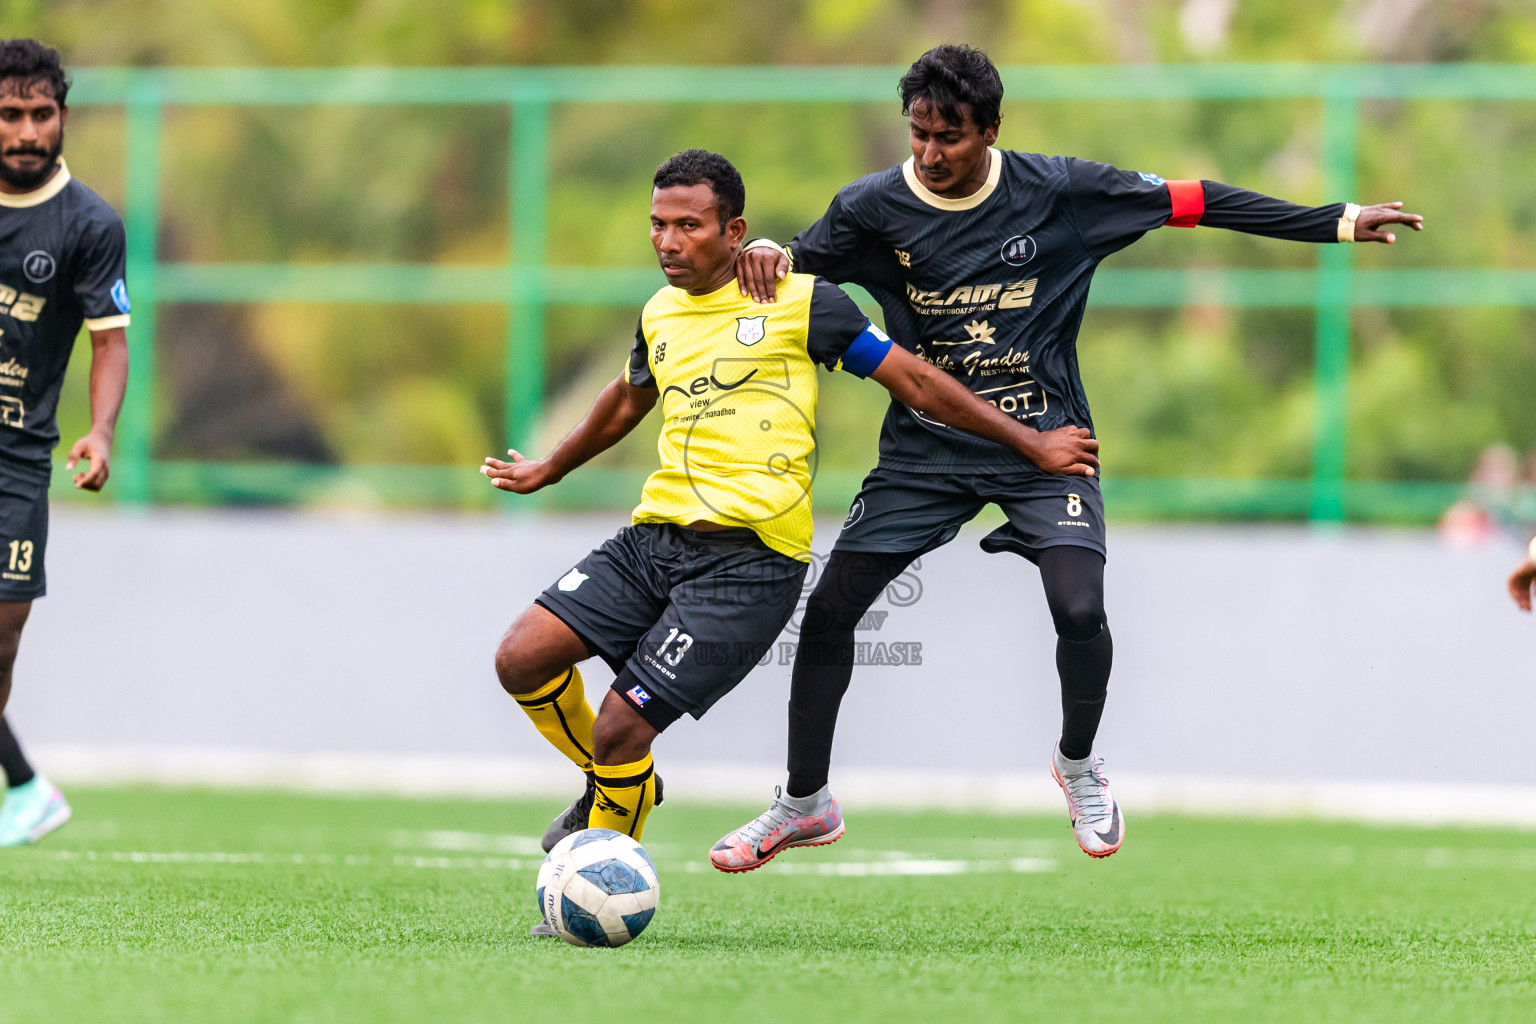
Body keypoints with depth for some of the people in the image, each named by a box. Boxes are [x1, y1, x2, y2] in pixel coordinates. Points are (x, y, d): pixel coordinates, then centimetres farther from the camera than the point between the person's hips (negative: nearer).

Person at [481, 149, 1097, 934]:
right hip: (654, 537, 6)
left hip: (749, 559, -6)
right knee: (522, 659, -11)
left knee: (621, 727, -15)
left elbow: (915, 382, 6)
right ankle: (614, 783, 18)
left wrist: (1031, 445, 8)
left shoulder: (800, 303, -1)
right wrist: (548, 471, 53)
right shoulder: (660, 314, 17)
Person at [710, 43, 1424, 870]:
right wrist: (766, 255, -24)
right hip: (923, 451, 2)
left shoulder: (1058, 192, -11)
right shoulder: (874, 207, -9)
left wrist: (1339, 223, -5)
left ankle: (1078, 763, 9)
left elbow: (1193, 203, -6)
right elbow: (804, 264, 4)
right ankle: (804, 800, 14)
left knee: (1079, 608, -22)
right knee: (828, 609, -5)